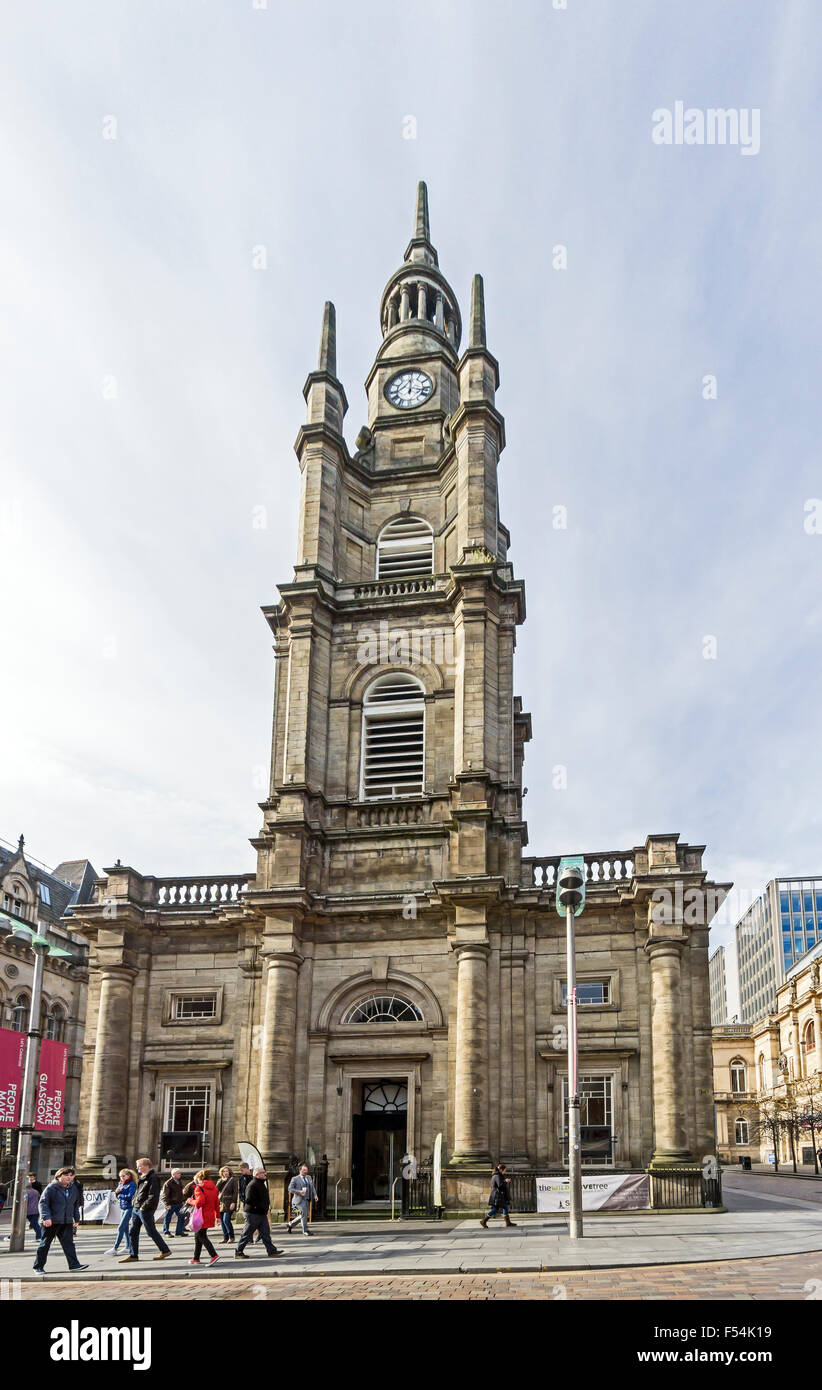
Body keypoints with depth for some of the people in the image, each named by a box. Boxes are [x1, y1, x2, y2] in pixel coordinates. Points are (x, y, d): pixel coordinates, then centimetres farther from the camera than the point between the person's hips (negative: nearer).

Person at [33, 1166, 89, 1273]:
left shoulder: (74, 1188, 10)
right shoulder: (51, 1188, -9)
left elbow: (76, 1205, 20)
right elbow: (43, 1203, -13)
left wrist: (76, 1219, 18)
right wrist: (46, 1217, -22)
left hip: (67, 1222, 5)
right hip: (51, 1222, -5)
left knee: (68, 1242, -1)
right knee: (45, 1244, 4)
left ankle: (74, 1264, -3)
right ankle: (38, 1266, 15)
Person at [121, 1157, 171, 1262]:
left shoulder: (153, 1179, -15)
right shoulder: (141, 1177, 14)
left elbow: (153, 1196, -21)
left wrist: (144, 1207, -19)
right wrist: (135, 1202, 10)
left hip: (145, 1210, -9)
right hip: (136, 1208, 9)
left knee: (152, 1232, -2)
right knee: (133, 1232, 9)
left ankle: (165, 1251, 9)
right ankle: (133, 1255, 17)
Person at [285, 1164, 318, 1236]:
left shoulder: (309, 1178, 16)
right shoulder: (295, 1179, -2)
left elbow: (312, 1187, 17)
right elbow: (290, 1188, -6)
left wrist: (315, 1195, 0)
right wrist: (299, 1192, -18)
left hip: (307, 1200, 7)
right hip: (299, 1199, -7)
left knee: (304, 1215, 8)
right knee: (304, 1214, -15)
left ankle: (289, 1224, 26)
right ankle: (305, 1231, -4)